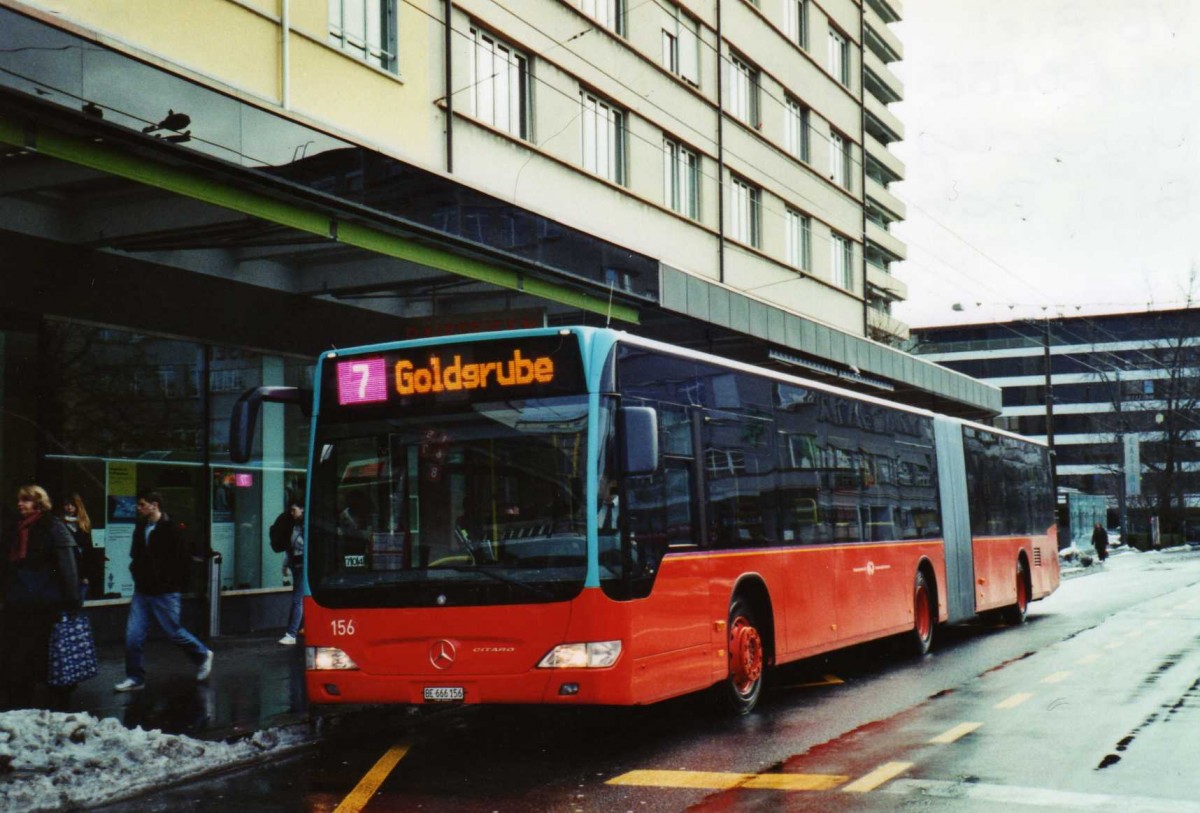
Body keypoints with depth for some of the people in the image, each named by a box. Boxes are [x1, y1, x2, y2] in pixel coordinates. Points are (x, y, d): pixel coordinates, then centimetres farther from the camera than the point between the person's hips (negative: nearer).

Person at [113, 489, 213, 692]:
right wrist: (137, 572, 6)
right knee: (133, 635, 1)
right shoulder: (140, 528, 8)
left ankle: (203, 656, 27)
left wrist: (168, 581, -14)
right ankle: (135, 678, 11)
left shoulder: (170, 529, -14)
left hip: (164, 593, -6)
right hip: (142, 591, 6)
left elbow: (181, 560, -14)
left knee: (174, 631, 4)